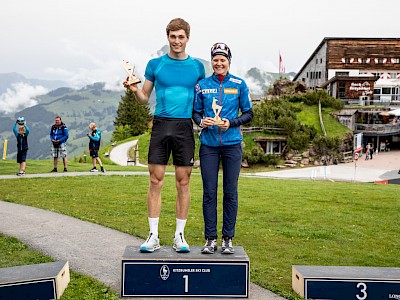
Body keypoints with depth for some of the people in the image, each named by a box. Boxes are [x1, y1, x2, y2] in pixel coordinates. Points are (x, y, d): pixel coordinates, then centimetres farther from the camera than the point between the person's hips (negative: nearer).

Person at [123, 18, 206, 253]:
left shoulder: (197, 66, 9)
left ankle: (180, 236, 12)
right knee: (156, 180, -2)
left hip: (185, 127, 0)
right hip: (161, 125, 0)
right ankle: (153, 236, 6)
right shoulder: (155, 64, 8)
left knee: (183, 182, 2)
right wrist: (135, 90, -9)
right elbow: (144, 99, 12)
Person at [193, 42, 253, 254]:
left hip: (232, 144, 0)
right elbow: (195, 111, 12)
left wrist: (231, 123, -10)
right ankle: (210, 239, 10)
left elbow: (249, 113, 7)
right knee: (209, 192, 1)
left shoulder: (239, 84, 5)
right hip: (208, 144, 1)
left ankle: (228, 239, 12)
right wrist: (201, 121, -10)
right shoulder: (202, 85, 8)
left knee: (230, 192, 2)